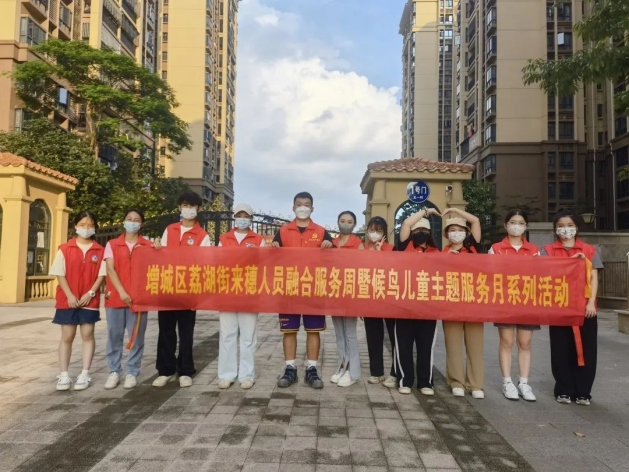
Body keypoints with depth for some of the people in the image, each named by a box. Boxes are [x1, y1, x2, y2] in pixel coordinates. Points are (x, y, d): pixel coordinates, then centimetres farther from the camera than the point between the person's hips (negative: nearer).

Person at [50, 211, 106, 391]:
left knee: (87, 335, 4)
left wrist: (90, 293, -13)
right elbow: (60, 274, -2)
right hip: (67, 300, 0)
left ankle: (84, 374, 11)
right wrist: (69, 295, -11)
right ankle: (64, 375, 14)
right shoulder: (65, 249, 1)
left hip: (89, 300, 0)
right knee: (67, 336, 6)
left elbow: (101, 275, -1)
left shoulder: (99, 251, 2)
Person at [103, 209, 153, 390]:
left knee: (136, 337, 3)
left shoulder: (148, 246, 7)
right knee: (114, 336, 6)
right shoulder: (112, 244, 8)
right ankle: (114, 372, 18)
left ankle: (132, 372, 14)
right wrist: (122, 292, -13)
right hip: (115, 296, 1)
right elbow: (110, 269, -2)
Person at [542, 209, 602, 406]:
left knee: (585, 349, 4)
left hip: (584, 307, 1)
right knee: (561, 350, 3)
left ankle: (583, 392, 15)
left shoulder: (589, 250, 8)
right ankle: (564, 391, 14)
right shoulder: (548, 250, 6)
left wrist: (591, 302, -7)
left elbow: (594, 278, 3)